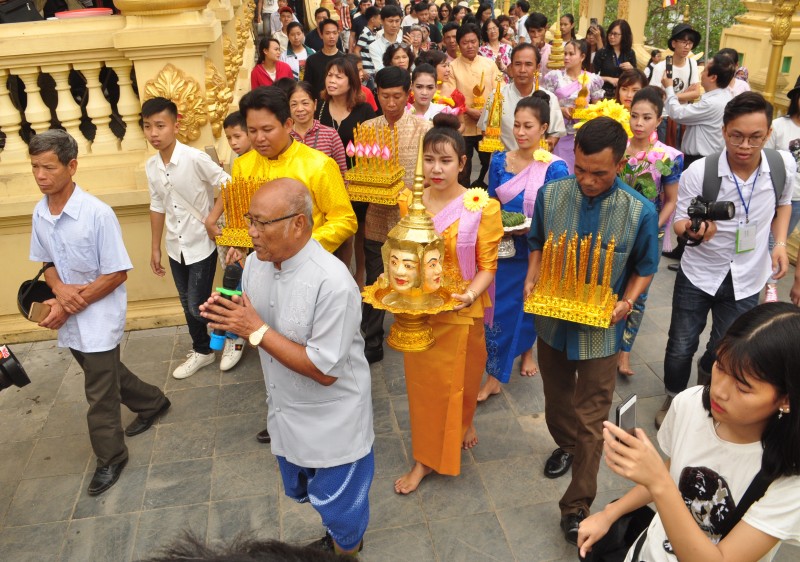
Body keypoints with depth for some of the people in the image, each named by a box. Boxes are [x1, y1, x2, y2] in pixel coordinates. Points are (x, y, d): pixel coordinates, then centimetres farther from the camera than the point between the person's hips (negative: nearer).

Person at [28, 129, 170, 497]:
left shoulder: (97, 213, -22)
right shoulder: (39, 214, -2)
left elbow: (117, 273, -18)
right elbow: (47, 263, 10)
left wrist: (73, 305, -18)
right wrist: (60, 291, -12)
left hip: (99, 316, -7)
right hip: (68, 319, 7)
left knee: (100, 394, 3)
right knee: (106, 373, 23)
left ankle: (110, 457, 23)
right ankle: (152, 403, 47)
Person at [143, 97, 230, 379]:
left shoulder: (195, 158, -19)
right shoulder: (151, 166, 1)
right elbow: (157, 207, 10)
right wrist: (155, 248, 13)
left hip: (201, 245, -6)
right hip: (175, 248, 6)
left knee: (198, 306, -3)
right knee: (188, 305, 16)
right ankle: (202, 351, 35)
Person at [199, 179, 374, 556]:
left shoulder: (332, 283, -32)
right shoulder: (256, 261, -8)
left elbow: (324, 370, -28)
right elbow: (254, 324, 7)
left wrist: (256, 330, -29)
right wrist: (227, 317, -16)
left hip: (330, 422, -7)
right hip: (285, 412, 8)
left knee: (338, 506, 16)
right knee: (301, 492, 29)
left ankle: (346, 548, 48)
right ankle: (336, 535, 58)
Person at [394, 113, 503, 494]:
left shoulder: (482, 207, -12)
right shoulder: (409, 201, -2)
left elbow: (487, 266, -8)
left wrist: (471, 295, -26)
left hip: (459, 312, -3)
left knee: (457, 380, 14)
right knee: (421, 381, 14)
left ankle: (464, 423, 46)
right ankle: (425, 458, 33)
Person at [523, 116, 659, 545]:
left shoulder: (640, 212, -17)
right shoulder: (550, 195, -11)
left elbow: (644, 267, -2)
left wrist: (626, 302, -19)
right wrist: (531, 281, -11)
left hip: (600, 329, -3)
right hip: (551, 320, 3)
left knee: (591, 419, 5)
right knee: (557, 396, 25)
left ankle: (577, 506, 20)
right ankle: (565, 445, 56)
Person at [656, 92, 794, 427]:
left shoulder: (784, 165, -12)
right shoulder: (698, 172, -21)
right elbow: (679, 222, -12)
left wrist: (780, 242, -3)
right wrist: (693, 231, -35)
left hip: (746, 280, 2)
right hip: (698, 274, -2)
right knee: (681, 348, 8)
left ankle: (706, 384, 50)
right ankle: (674, 398, 38)